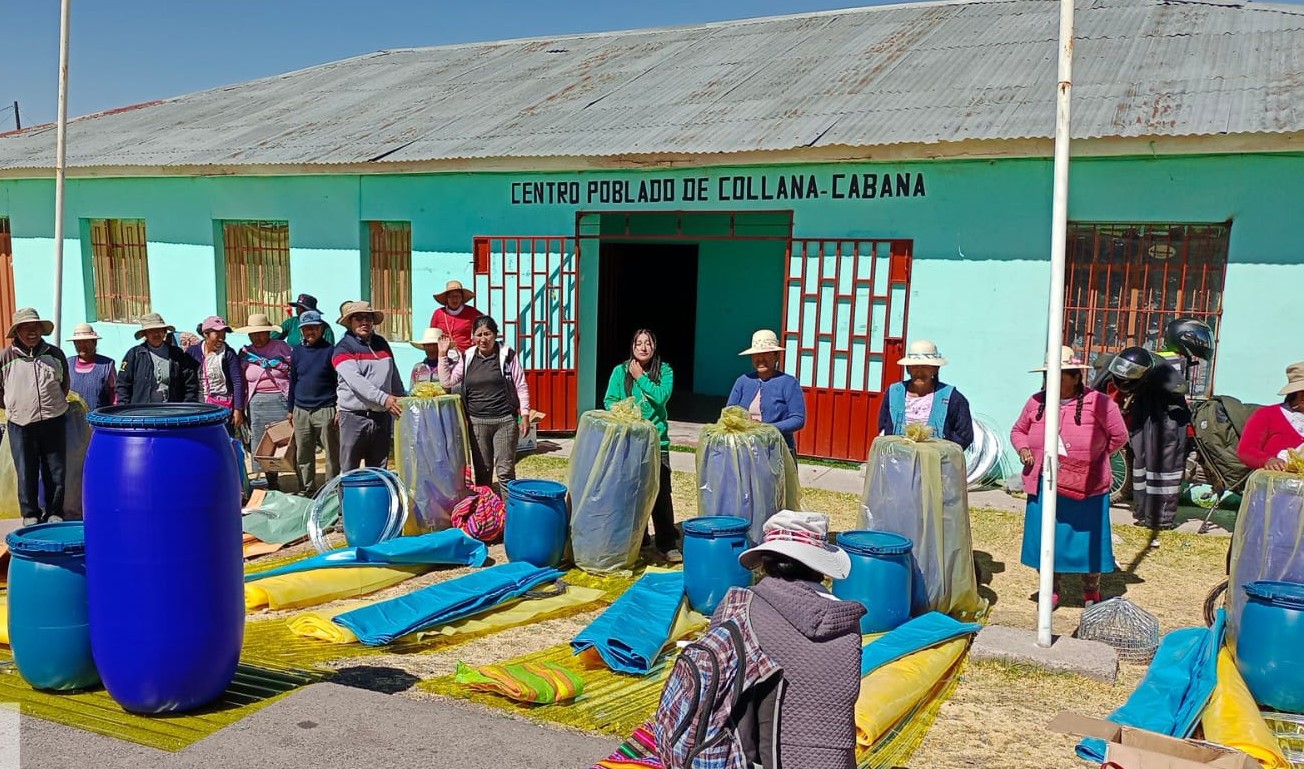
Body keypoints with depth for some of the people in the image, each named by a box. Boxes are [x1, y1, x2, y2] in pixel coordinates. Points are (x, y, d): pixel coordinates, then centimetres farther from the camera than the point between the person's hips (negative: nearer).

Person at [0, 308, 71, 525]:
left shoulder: (55, 354, 5)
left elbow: (65, 384, 18)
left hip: (53, 423, 2)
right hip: (21, 426, -2)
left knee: (56, 473, 6)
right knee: (26, 475, 4)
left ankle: (54, 514, 17)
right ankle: (30, 515, 16)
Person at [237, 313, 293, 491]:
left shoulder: (281, 347, 4)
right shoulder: (245, 353, 12)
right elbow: (242, 383, 14)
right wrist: (242, 409, 10)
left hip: (281, 400, -3)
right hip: (256, 402, 3)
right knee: (260, 445, 1)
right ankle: (272, 482, 10)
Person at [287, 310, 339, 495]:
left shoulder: (330, 350, -3)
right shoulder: (297, 351, 9)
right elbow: (293, 381, 16)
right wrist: (290, 409, 16)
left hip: (325, 410, -4)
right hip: (301, 411, 4)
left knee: (332, 454, 0)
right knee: (303, 456, 9)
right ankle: (308, 491, 20)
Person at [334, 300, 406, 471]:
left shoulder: (382, 344, 13)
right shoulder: (343, 348, -4)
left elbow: (395, 379, 19)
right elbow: (355, 380, -20)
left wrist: (404, 404, 15)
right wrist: (383, 398, -31)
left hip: (382, 417, 5)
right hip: (354, 417, -5)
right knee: (350, 472, 1)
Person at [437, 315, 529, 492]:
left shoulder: (508, 355, -2)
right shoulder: (467, 358, 7)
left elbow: (521, 387, 0)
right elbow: (447, 382, 7)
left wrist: (524, 416, -4)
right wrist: (442, 355, 0)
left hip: (505, 420, -3)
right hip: (477, 422, 3)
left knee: (505, 471, -3)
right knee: (482, 471, 10)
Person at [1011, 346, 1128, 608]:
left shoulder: (1098, 403, -9)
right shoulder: (1036, 402, 2)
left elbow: (1119, 435, -1)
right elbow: (1018, 431, 16)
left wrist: (1093, 456, 0)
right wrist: (1023, 448, -4)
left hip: (1086, 488, -3)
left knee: (1088, 540, 9)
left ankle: (1091, 594, 28)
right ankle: (1051, 591, 27)